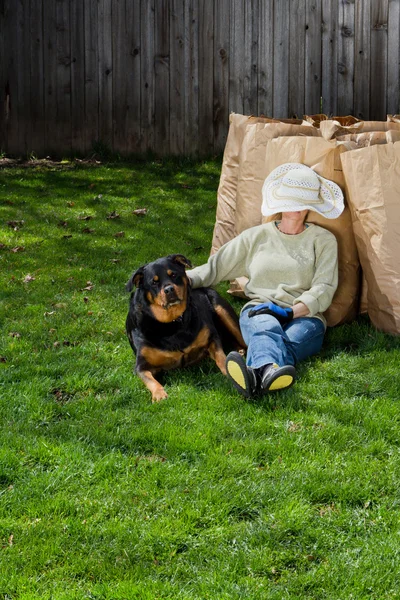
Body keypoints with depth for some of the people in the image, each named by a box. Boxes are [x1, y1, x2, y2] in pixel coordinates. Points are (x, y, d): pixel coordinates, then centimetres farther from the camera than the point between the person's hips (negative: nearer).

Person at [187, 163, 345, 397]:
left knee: (291, 340, -39)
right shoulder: (256, 236, 20)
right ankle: (268, 371, -75)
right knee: (267, 329, -39)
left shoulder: (323, 240, 16)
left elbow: (324, 288, 4)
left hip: (304, 316, 0)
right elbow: (215, 268, 21)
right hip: (260, 312, 0)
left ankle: (256, 378, -73)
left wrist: (290, 311, -13)